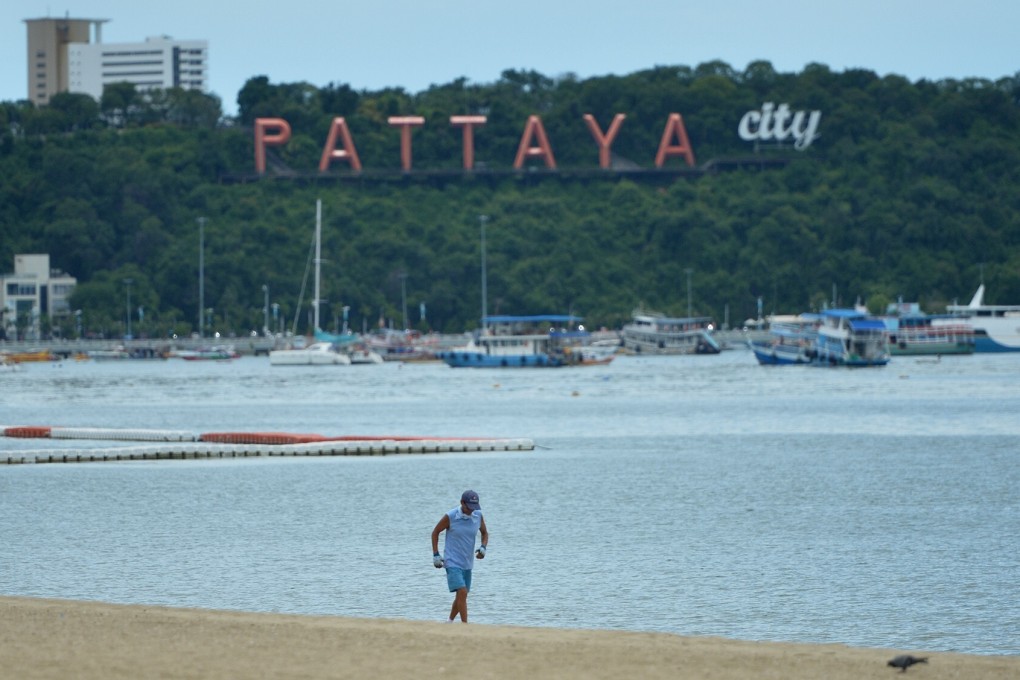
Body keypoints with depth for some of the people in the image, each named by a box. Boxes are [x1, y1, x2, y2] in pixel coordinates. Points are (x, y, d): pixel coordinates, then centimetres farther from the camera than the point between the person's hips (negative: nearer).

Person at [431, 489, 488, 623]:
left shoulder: (478, 516, -1)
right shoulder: (450, 517, -13)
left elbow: (484, 533, 16)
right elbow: (435, 532, 0)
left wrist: (483, 547, -3)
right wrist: (435, 554, -5)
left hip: (467, 563, 5)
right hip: (452, 562, -5)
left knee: (461, 596, 13)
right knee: (462, 593, -18)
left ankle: (450, 622, 32)